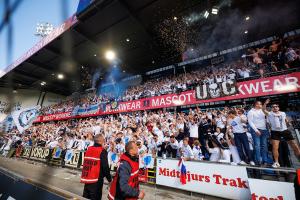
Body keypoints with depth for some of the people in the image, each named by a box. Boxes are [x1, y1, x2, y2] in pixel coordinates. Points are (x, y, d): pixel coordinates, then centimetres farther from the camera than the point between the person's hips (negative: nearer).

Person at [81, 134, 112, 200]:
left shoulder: (89, 149, 3)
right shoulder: (102, 151, -17)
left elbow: (85, 163, 13)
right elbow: (105, 166, -16)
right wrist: (109, 179, -6)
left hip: (87, 178, 7)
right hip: (96, 180, -7)